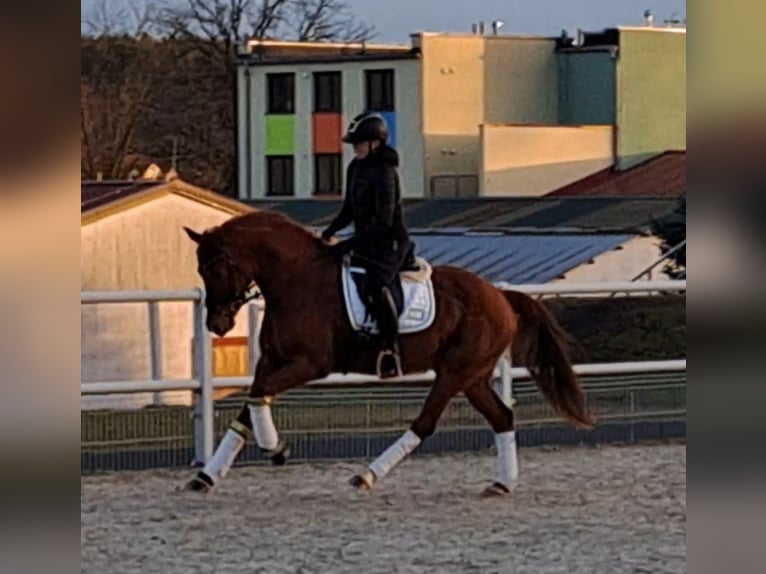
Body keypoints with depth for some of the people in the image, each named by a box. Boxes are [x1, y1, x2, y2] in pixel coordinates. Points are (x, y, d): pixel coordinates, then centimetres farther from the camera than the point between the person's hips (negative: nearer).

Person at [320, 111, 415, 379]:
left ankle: (391, 349, -30)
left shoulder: (384, 174, -19)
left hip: (389, 244, -10)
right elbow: (350, 209, 21)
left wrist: (349, 245, -25)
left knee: (376, 286, -33)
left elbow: (384, 222, -23)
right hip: (365, 244, 10)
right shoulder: (355, 168, 8)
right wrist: (332, 230, 5)